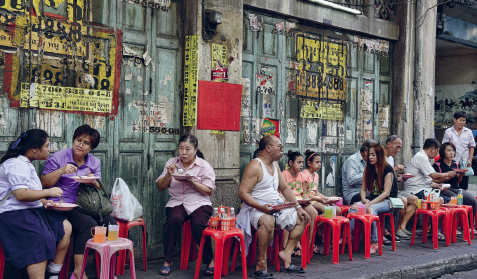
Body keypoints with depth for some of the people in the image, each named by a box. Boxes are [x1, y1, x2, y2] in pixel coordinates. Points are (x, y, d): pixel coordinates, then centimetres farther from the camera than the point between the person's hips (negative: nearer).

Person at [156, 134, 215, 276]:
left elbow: (208, 191, -2)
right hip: (177, 202, 2)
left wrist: (192, 182, -15)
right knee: (174, 219, -32)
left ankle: (210, 260, -8)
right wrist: (168, 175, -7)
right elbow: (160, 187, 12)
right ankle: (168, 260, -20)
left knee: (198, 225, -31)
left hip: (199, 203, -2)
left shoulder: (204, 166, 4)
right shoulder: (172, 162, 12)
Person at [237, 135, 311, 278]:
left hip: (276, 207, 9)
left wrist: (298, 207, 9)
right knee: (268, 221, -39)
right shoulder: (255, 166, -14)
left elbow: (285, 188, 20)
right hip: (256, 208, -9)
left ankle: (287, 252, 1)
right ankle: (261, 265, -29)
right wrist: (261, 207, -31)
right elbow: (242, 193, -19)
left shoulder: (275, 165, 14)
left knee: (302, 219, 6)